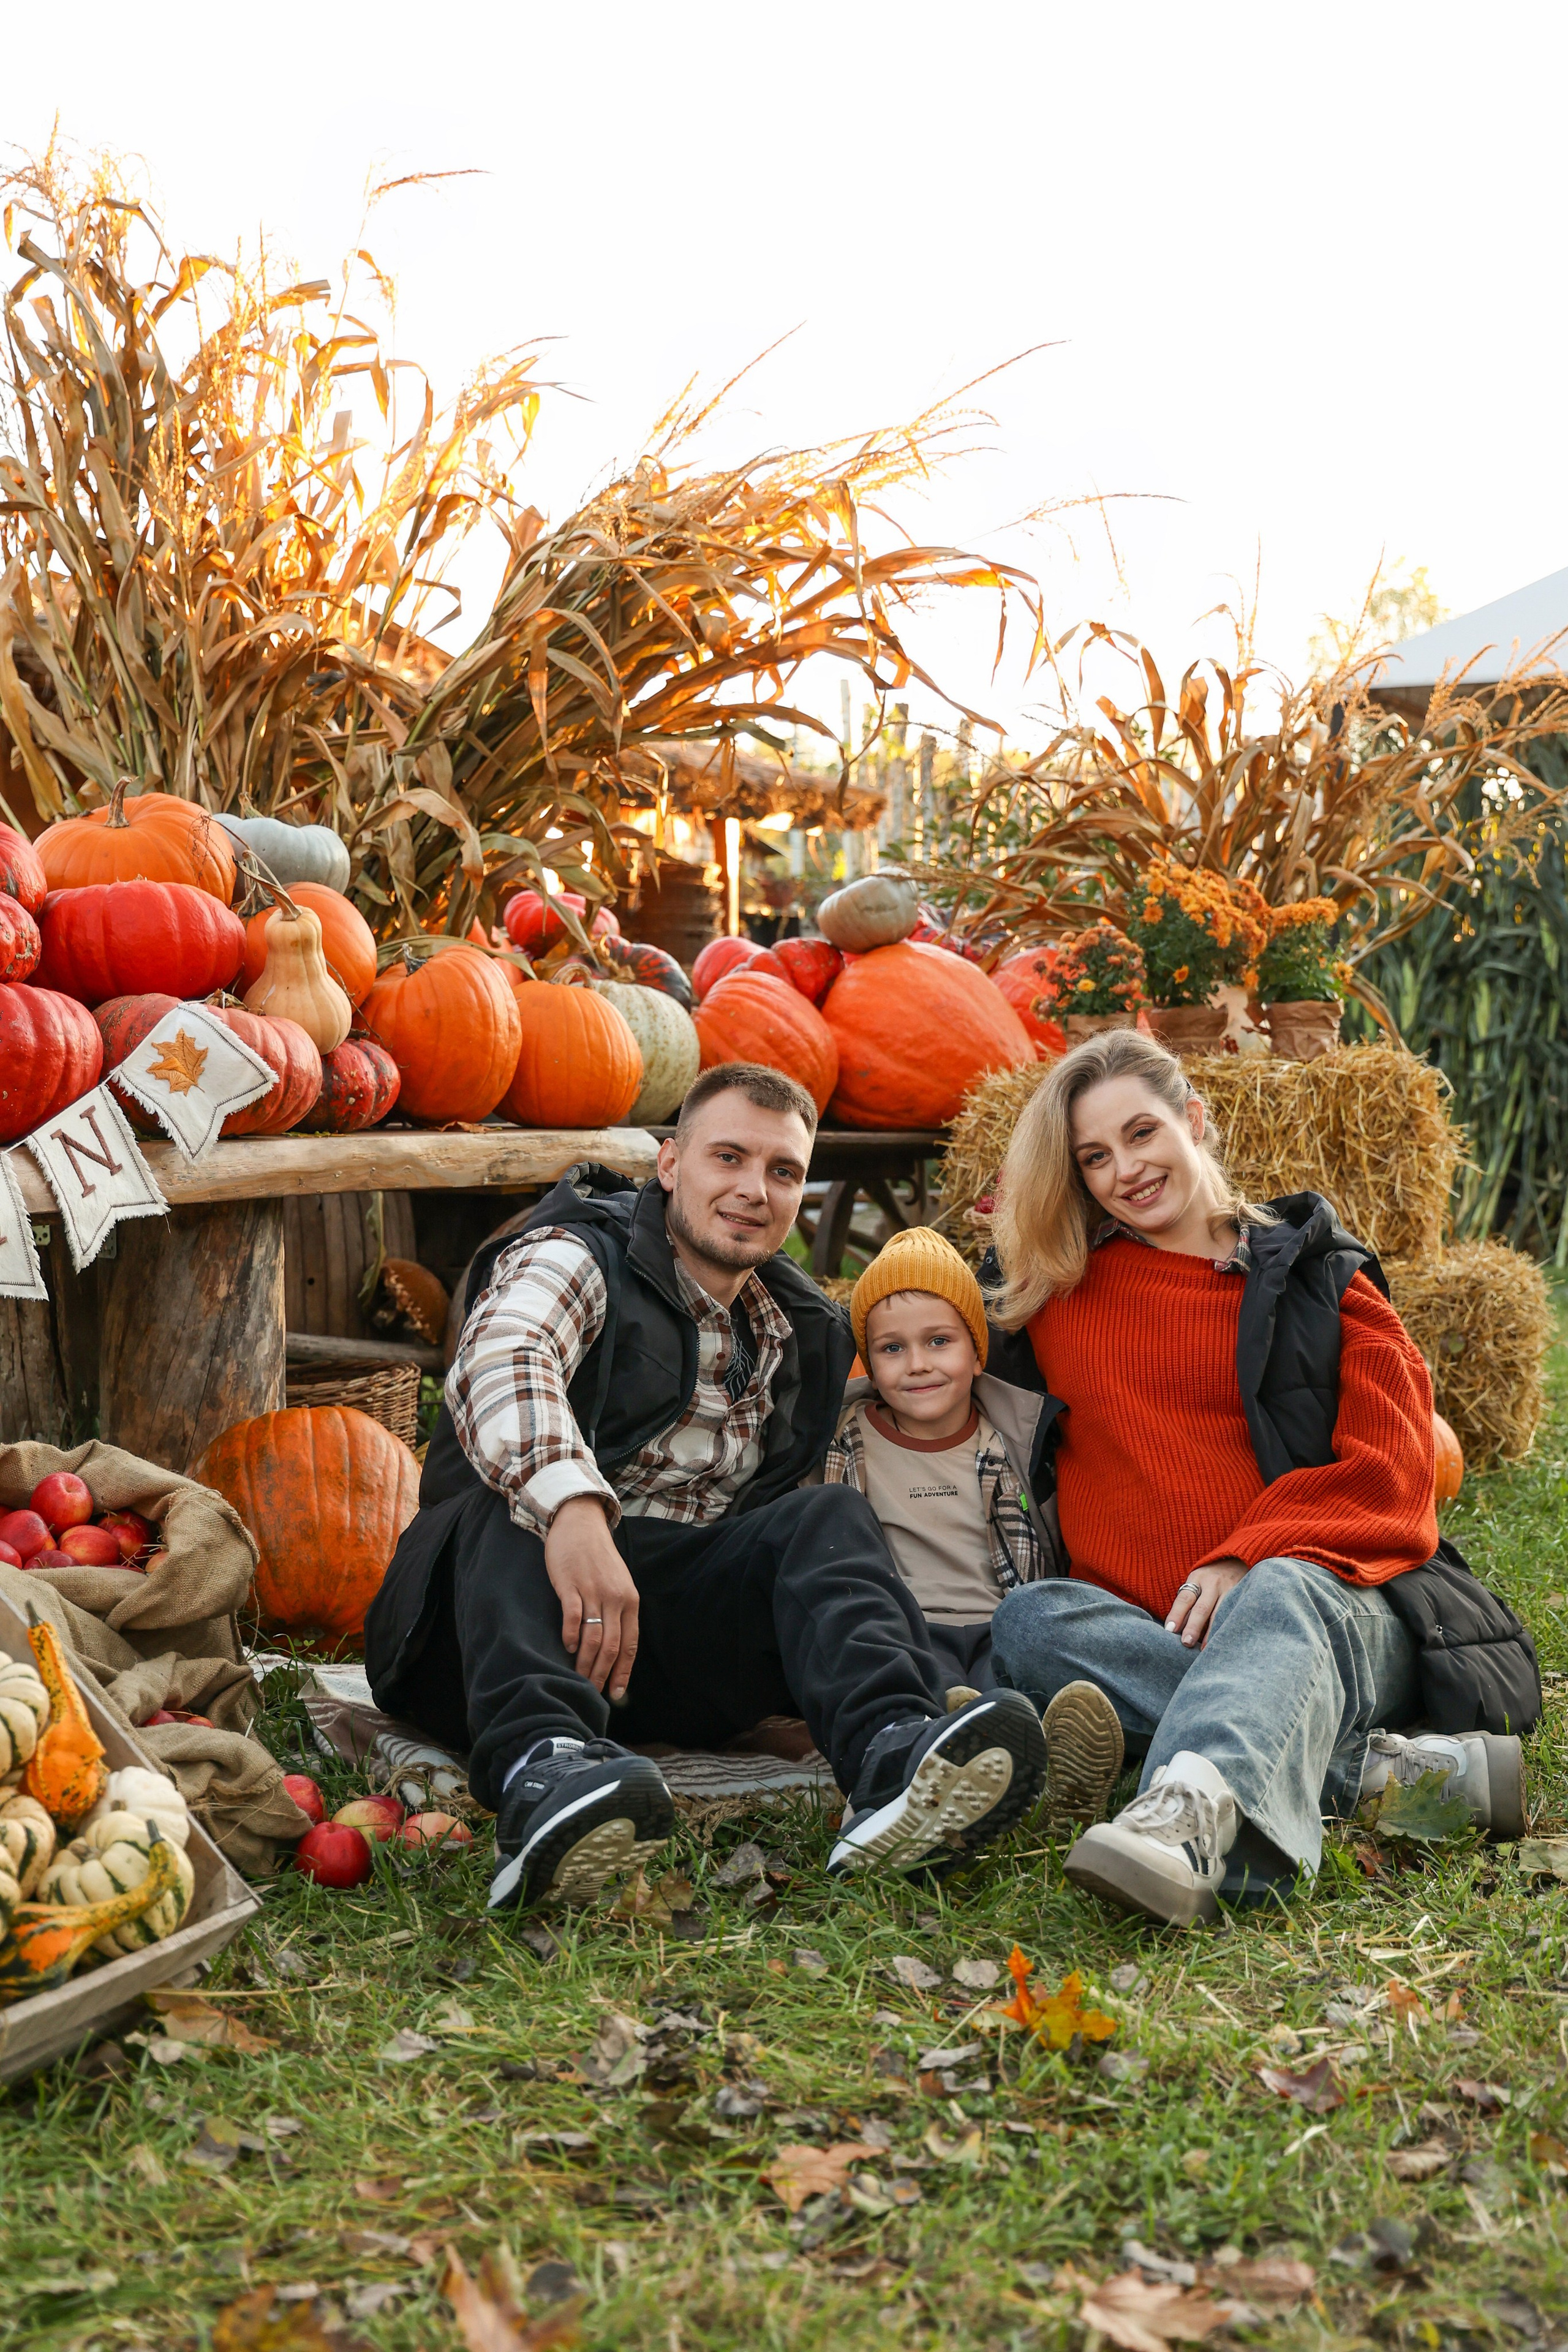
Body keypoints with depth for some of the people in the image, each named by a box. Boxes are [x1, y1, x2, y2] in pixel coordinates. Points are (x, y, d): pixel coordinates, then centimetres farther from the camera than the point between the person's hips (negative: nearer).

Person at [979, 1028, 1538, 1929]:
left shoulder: (1322, 1275, 14)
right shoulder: (1062, 1300, 18)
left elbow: (1389, 1471, 3)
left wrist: (1248, 1560, -15)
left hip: (1337, 1604, -2)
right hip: (1163, 1635, 3)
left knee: (1284, 1592, -37)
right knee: (1034, 1619, -29)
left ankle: (1186, 1814, -69)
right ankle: (1375, 1766, -39)